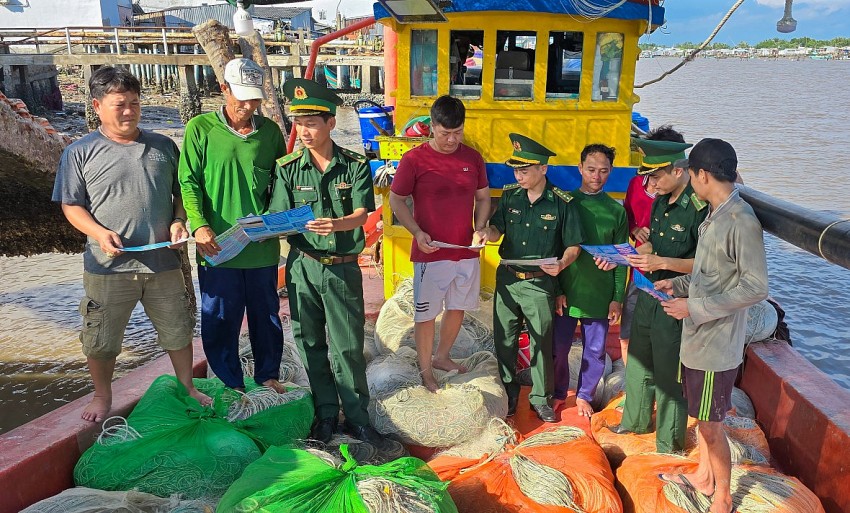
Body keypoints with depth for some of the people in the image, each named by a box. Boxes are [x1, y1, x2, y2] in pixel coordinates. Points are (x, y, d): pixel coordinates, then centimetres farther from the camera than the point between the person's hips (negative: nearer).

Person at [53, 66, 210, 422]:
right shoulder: (80, 152, -1)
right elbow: (71, 205, 1)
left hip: (163, 263, 2)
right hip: (109, 267, -2)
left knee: (178, 332, 15)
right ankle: (102, 396, 37)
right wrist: (99, 232, -17)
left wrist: (179, 222, -6)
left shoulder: (163, 147, 6)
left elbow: (181, 192, 13)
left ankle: (187, 386, 37)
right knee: (101, 340, 12)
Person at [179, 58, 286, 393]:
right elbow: (188, 182, -4)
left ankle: (268, 375, 34)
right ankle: (230, 384, 26)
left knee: (266, 314, 15)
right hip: (217, 246, -2)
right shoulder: (200, 128, -2)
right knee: (220, 318, 8)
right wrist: (199, 225, -17)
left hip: (262, 246, 3)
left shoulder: (270, 131, 5)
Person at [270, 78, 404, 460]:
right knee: (311, 344, 10)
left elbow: (362, 213, -13)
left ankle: (357, 418, 16)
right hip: (302, 266, 2)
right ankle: (326, 415, 26)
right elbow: (279, 216, -2)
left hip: (343, 267, -2)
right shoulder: (288, 168, 1)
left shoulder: (356, 166, -2)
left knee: (348, 346, 1)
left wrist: (337, 224, -34)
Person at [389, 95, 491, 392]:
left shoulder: (473, 158, 3)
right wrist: (417, 232, -16)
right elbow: (396, 200, -4)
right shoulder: (414, 160, -10)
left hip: (467, 252, 5)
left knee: (458, 308, 17)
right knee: (426, 314, 6)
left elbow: (483, 197, 13)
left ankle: (442, 357, 39)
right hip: (430, 253, -4)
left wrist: (480, 228, -4)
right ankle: (426, 371, 24)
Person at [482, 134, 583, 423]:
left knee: (541, 342, 9)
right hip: (507, 279, 3)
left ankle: (540, 398, 28)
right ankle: (509, 393, 31)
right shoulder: (510, 196, 1)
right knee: (504, 339, 12)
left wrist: (561, 264, -24)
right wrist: (487, 233, -21)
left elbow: (573, 246, -4)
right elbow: (497, 230, 3)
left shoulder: (562, 203, -9)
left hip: (540, 283, -3)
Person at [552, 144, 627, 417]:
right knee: (559, 348, 8)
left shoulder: (616, 211, 2)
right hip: (565, 291, 0)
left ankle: (584, 395, 31)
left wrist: (617, 298, -1)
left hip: (600, 295, 1)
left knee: (595, 351, 10)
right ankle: (559, 394, 31)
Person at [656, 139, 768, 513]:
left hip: (717, 345, -8)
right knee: (701, 418, 23)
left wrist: (695, 307, -23)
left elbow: (756, 287, -23)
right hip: (697, 338, 8)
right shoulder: (713, 216, 6)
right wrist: (678, 284, 8)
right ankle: (703, 478, 42)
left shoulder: (741, 221, -22)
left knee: (710, 426, 6)